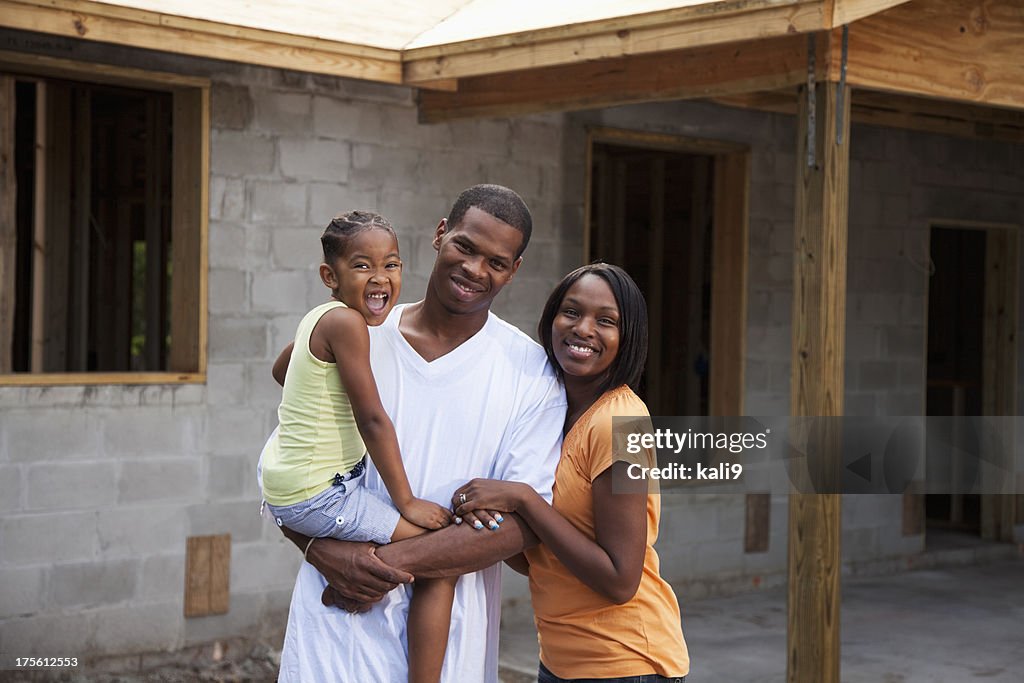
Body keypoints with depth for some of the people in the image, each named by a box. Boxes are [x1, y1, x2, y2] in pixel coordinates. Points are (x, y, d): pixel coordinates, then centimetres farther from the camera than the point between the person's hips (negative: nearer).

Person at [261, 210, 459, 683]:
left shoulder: (318, 317, 8)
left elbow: (281, 368, 28)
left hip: (281, 484, 9)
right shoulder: (346, 322, -18)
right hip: (317, 496, -9)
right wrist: (407, 502, -13)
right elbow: (373, 420, -18)